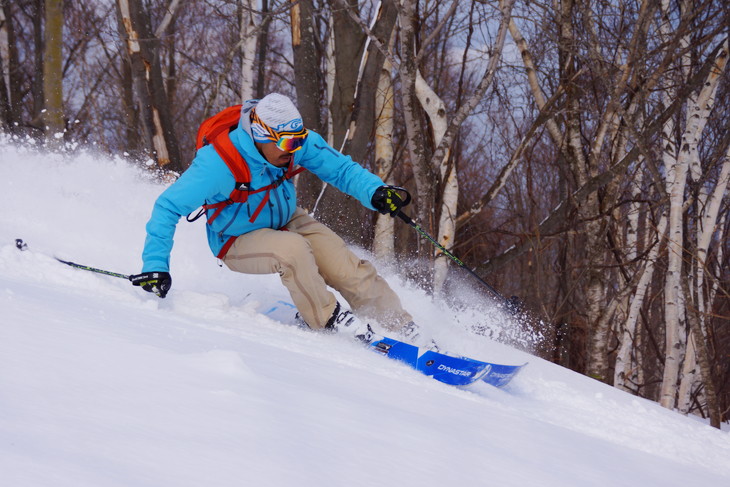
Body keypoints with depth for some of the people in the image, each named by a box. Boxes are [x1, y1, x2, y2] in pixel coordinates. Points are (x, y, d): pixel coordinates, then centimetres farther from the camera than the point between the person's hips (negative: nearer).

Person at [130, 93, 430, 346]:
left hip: (286, 222, 5)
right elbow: (168, 208, -28)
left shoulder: (296, 142, -20)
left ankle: (406, 331, 5)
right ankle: (329, 321, -15)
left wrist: (375, 192, -28)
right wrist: (155, 265, -35)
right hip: (239, 241, -5)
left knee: (352, 272, -10)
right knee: (292, 249, -35)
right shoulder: (220, 163, -34)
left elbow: (340, 168, -9)